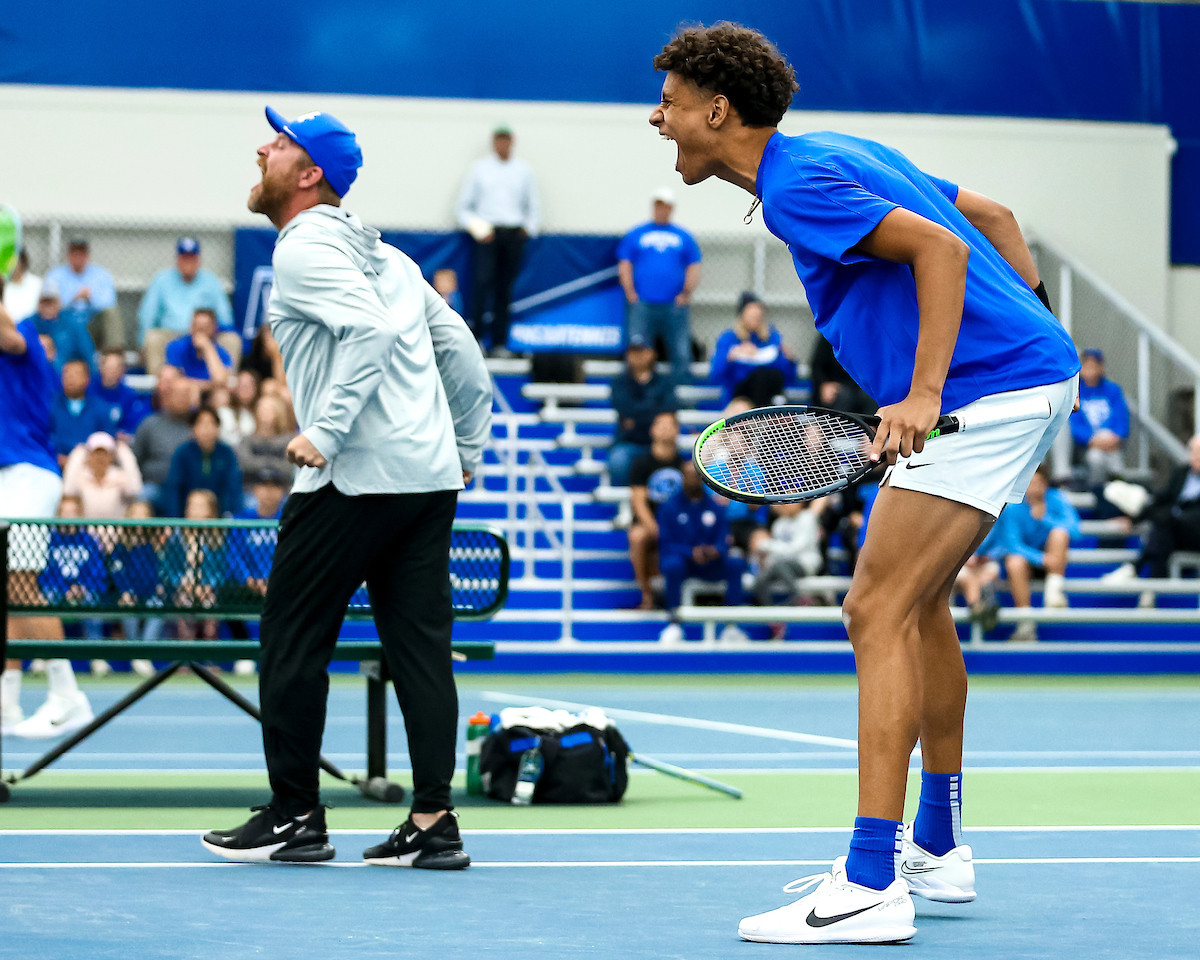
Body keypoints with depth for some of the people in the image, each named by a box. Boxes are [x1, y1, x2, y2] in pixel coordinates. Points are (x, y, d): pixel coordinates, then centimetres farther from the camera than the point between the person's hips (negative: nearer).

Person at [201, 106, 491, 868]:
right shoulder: (381, 253, 19)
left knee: (292, 640, 2)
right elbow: (458, 345, 20)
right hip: (430, 475, 8)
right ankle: (434, 822, 1)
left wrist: (324, 433, -21)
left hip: (355, 480, -8)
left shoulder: (305, 249, -7)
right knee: (420, 646, 4)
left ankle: (295, 817, 7)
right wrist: (469, 443, 23)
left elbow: (374, 329, -22)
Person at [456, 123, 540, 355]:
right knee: (484, 280, -18)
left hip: (514, 233, 2)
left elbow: (533, 206, 19)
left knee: (505, 288, 0)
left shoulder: (523, 170, 13)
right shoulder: (479, 168, 8)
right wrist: (475, 228, -6)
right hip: (487, 231, -2)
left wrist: (529, 228, 2)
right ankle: (476, 335, -17)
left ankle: (499, 342, 3)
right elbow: (464, 205, 10)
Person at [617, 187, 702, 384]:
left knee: (681, 355, -2)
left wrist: (686, 294, -2)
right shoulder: (636, 235, 12)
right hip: (643, 306, -1)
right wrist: (631, 294, -4)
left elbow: (693, 269, 12)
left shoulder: (684, 237, 14)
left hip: (674, 307, 1)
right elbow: (624, 265, 8)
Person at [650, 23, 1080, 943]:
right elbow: (992, 215, 22)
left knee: (879, 613, -12)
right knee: (920, 603, 21)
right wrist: (1033, 311, 20)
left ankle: (870, 888, -17)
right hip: (1033, 374, 11)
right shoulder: (843, 153, 19)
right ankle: (938, 849, 29)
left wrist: (923, 394, -28)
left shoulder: (796, 186, -12)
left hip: (987, 390, -11)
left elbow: (940, 247, -22)